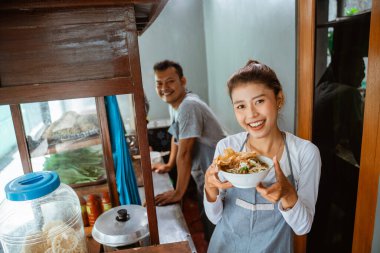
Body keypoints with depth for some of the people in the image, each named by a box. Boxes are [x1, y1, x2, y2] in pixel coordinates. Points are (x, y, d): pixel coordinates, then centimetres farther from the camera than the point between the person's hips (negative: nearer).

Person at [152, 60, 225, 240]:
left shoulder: (188, 106, -27)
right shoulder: (174, 104, 3)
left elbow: (184, 153, -25)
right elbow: (176, 136, 17)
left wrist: (178, 192, -18)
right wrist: (169, 165, 20)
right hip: (203, 175, 9)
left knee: (216, 230, 8)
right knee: (208, 223, 25)